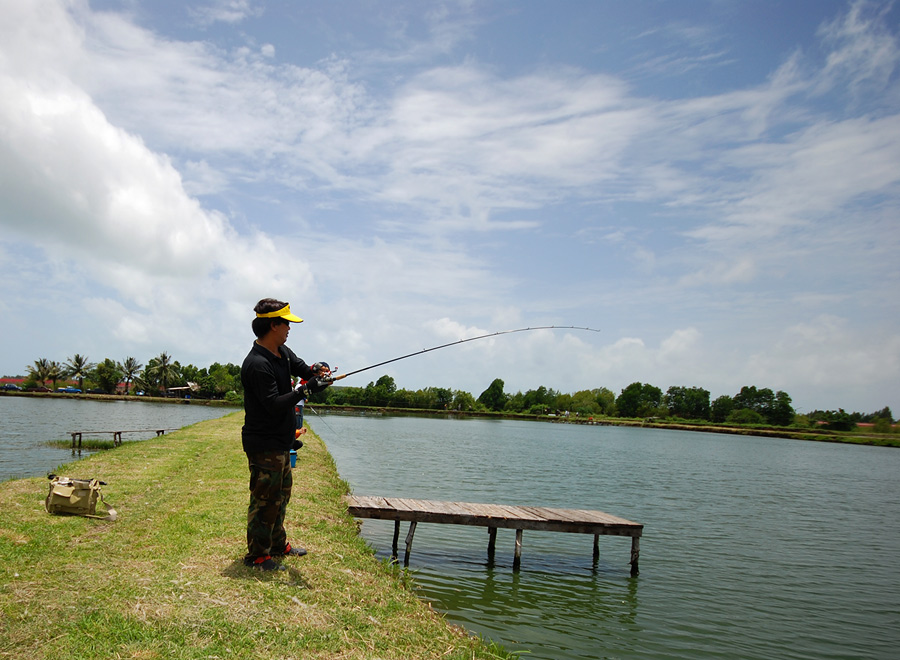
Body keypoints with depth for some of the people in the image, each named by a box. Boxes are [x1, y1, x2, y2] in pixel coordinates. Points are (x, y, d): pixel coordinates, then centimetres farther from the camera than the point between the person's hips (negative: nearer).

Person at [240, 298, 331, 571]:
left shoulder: (282, 351, 7)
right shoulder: (257, 364, -24)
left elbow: (300, 366, 18)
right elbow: (274, 404, -27)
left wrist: (314, 369, -5)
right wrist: (307, 389, -29)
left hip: (280, 441, 11)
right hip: (264, 443, -10)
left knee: (281, 493, 21)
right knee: (265, 498, -1)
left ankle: (277, 543, 36)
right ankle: (257, 554, 12)